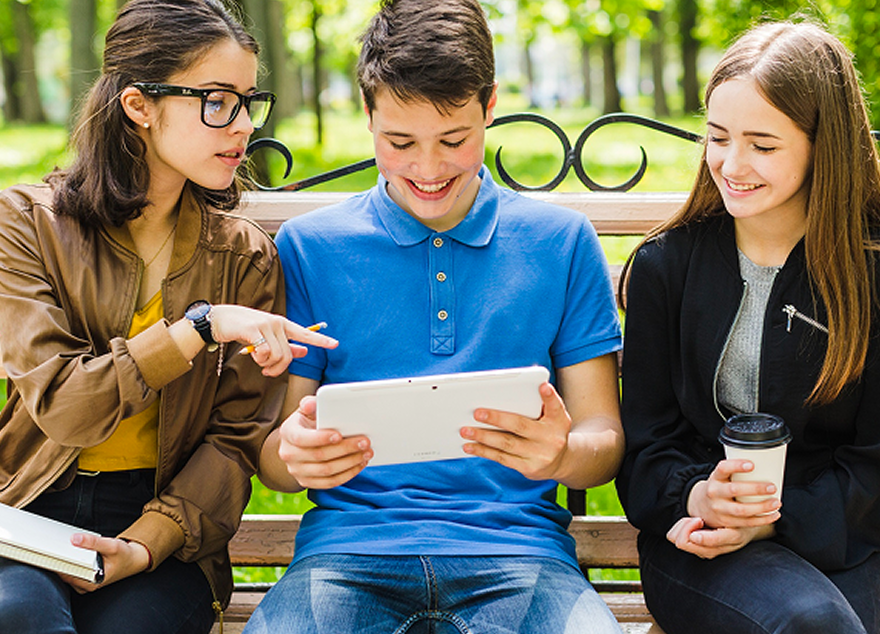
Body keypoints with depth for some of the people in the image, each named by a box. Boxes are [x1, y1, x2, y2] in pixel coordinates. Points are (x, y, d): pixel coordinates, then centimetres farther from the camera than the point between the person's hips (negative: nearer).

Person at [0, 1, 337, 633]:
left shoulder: (246, 257, 5)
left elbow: (235, 438, 0)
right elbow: (58, 404, -13)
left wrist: (148, 544, -15)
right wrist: (200, 327, -21)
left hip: (166, 523, 1)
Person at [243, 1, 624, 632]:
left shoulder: (563, 242, 11)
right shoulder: (308, 247, 10)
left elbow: (604, 440, 8)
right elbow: (271, 455, 9)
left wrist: (561, 454, -17)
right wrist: (297, 456, -16)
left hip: (516, 550, 1)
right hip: (349, 545, -1)